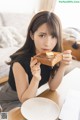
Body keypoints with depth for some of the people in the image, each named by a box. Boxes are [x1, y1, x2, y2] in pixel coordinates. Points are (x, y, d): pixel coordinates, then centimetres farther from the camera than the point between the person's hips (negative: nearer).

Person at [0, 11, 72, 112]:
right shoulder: (20, 61, -34)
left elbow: (52, 87, -11)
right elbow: (24, 100, -25)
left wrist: (62, 66, -27)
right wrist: (36, 78, -43)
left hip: (31, 96, 5)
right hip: (11, 100, -4)